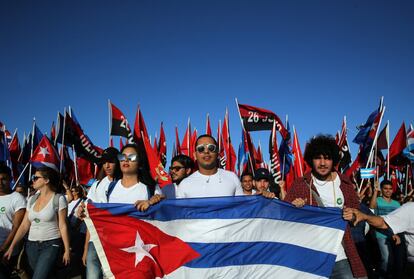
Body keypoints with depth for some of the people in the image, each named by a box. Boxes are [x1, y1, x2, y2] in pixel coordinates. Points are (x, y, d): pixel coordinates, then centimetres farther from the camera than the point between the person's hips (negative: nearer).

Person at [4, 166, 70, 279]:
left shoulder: (59, 199, -8)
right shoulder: (32, 199, 8)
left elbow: (62, 226, -9)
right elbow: (24, 226, 9)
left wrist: (67, 250, -9)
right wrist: (12, 246, 4)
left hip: (51, 245, -6)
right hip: (31, 245, 6)